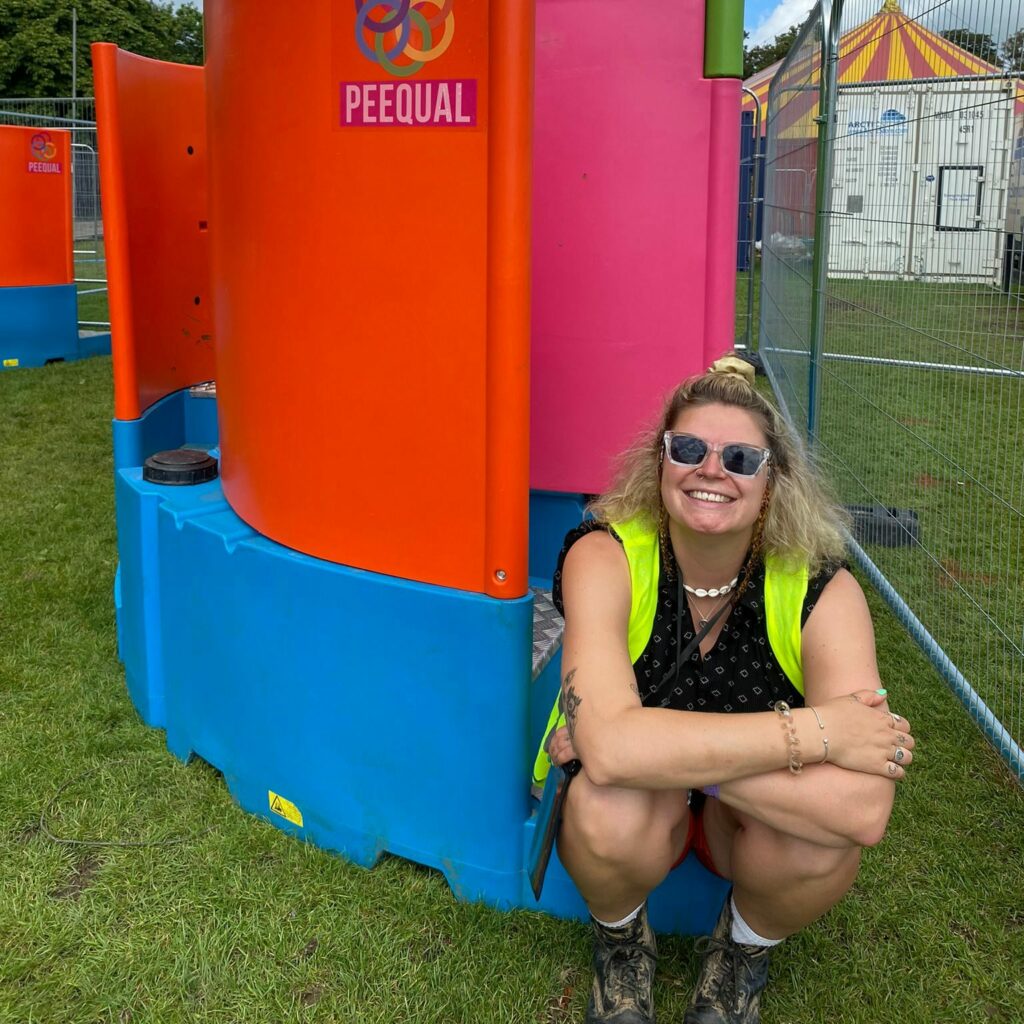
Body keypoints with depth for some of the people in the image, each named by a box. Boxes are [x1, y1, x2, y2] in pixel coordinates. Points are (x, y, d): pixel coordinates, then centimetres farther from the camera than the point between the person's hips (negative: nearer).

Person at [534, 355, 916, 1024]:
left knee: (826, 834, -32)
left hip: (759, 819, 1)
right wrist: (813, 731, -37)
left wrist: (664, 747, -36)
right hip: (638, 821, 0)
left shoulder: (821, 589, -22)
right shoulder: (605, 558, -23)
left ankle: (744, 950, 5)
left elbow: (864, 811, -35)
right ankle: (622, 941, 3)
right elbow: (608, 749, -40)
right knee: (613, 805, -35)